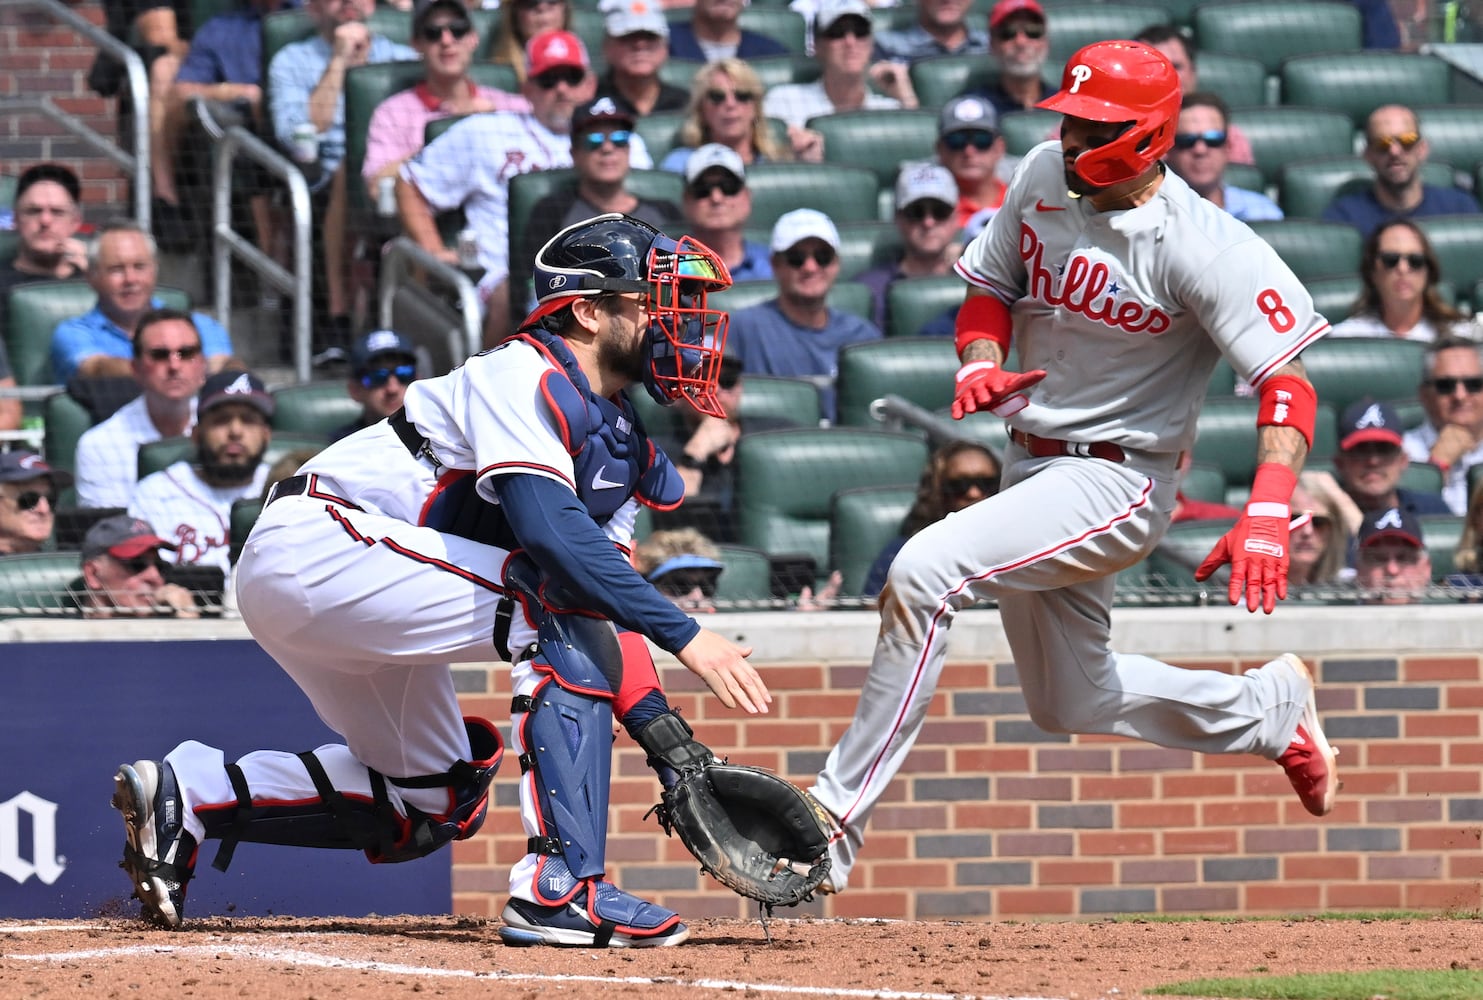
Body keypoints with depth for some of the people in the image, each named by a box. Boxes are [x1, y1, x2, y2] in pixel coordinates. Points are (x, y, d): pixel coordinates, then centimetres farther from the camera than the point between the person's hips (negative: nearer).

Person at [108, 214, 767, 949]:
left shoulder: (623, 443, 13)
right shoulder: (524, 378, -16)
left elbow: (611, 609, 9)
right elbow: (551, 532, -31)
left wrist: (664, 733, -5)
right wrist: (686, 636, -33)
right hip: (311, 547, -11)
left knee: (434, 803, 19)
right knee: (557, 609, -21)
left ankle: (191, 793, 18)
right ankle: (559, 888, -26)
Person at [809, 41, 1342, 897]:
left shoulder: (1200, 245, -21)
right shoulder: (1043, 179, -2)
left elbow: (1287, 384, -23)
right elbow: (991, 292, 12)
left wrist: (1268, 514, -37)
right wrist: (982, 363, -11)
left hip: (1116, 481, -8)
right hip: (1032, 466, 8)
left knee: (924, 572, -28)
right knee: (1071, 703, 22)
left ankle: (834, 824, -25)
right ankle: (1272, 708, 44)